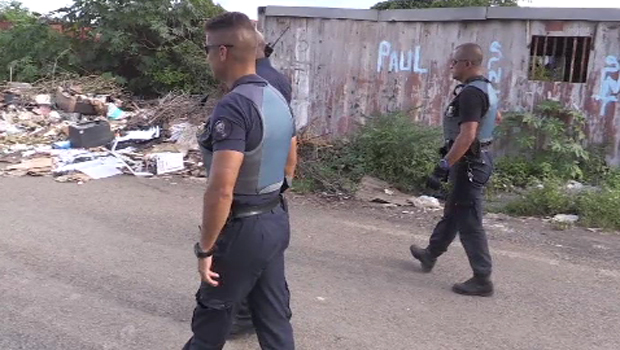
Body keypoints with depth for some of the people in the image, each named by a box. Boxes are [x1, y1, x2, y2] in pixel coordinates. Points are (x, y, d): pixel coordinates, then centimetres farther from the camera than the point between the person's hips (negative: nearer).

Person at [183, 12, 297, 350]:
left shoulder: (232, 107, -23)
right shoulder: (277, 98, 6)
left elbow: (221, 189, -28)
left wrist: (205, 248, -19)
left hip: (243, 229, -8)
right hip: (276, 221, 8)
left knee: (213, 309, 15)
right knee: (273, 314, 16)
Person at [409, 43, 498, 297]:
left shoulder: (471, 93, -22)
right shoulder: (485, 88, 11)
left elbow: (466, 136, -30)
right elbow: (495, 117, 29)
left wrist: (443, 166, -30)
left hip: (469, 163, -11)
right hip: (476, 160, 11)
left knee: (469, 222, -3)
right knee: (452, 213, 22)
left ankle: (482, 280, 4)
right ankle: (431, 254, 39)